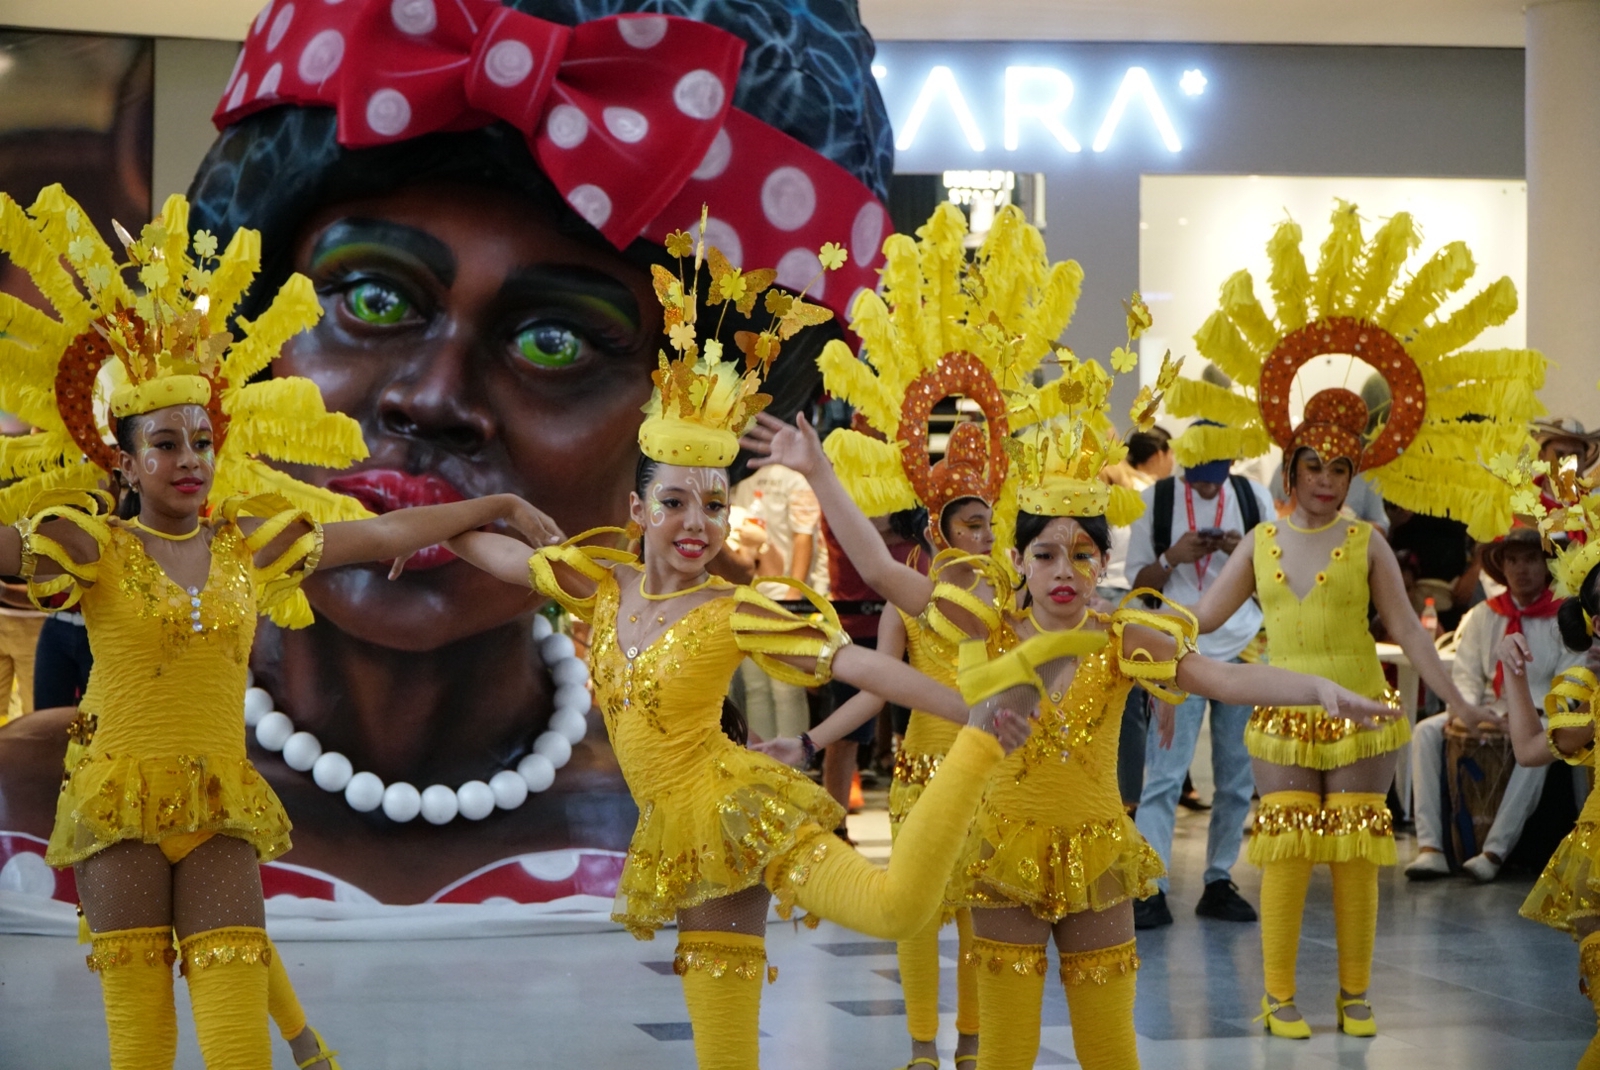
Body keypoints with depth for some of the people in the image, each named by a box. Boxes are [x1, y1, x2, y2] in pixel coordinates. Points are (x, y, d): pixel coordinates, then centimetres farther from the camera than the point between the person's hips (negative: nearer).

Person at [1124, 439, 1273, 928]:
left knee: (1238, 776, 5)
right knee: (1164, 773, -10)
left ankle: (1219, 882, 15)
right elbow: (1139, 583, 4)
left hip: (1245, 650, 2)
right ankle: (1150, 889, -11)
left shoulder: (1254, 497, 6)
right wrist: (1172, 557, -15)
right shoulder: (1156, 499, 2)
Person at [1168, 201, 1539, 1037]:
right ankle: (1279, 995, 4)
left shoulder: (1366, 545, 2)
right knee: (1285, 851, -3)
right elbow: (1203, 617, 7)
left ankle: (1355, 992, 11)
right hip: (1285, 717, 1)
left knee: (1356, 851, 1)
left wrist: (1454, 700, -3)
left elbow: (1407, 628, 1)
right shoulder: (1260, 544, 6)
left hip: (1359, 713, -1)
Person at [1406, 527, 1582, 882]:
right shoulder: (1483, 616, 11)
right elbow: (1465, 675, 7)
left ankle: (1494, 851, -39)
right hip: (1486, 714, 4)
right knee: (1426, 731, -20)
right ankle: (1430, 848, -29)